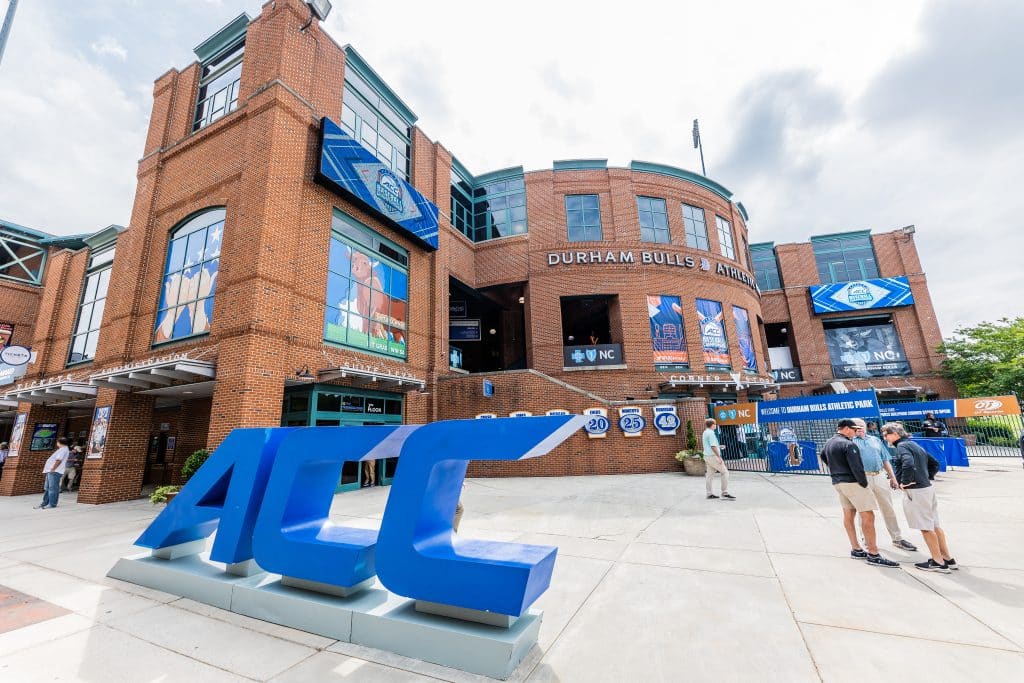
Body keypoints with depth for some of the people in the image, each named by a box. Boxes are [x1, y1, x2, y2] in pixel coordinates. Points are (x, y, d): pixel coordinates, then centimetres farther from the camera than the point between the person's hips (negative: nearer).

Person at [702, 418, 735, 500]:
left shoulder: (705, 433, 15)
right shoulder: (711, 433, -16)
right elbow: (713, 446, -22)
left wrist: (719, 446, 24)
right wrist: (719, 457, -21)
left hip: (707, 456, 9)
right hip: (713, 456, -9)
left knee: (709, 475, 8)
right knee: (725, 472, -2)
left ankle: (709, 494, 9)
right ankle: (725, 493, -3)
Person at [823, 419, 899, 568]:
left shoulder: (829, 442, 10)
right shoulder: (849, 445, -17)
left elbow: (823, 456, 27)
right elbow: (856, 468, -19)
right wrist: (864, 484, -8)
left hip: (837, 482, 9)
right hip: (852, 482, -9)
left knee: (848, 515, 13)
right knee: (868, 516, -5)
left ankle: (856, 549, 20)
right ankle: (873, 555, -4)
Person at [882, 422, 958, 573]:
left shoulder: (902, 445, -15)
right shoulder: (914, 445, 15)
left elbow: (908, 464, -31)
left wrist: (905, 482, -17)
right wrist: (924, 478, 19)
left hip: (915, 491, -9)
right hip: (928, 487, 9)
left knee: (925, 527, 1)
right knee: (934, 525, 16)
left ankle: (938, 562, 10)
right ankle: (947, 559, 24)